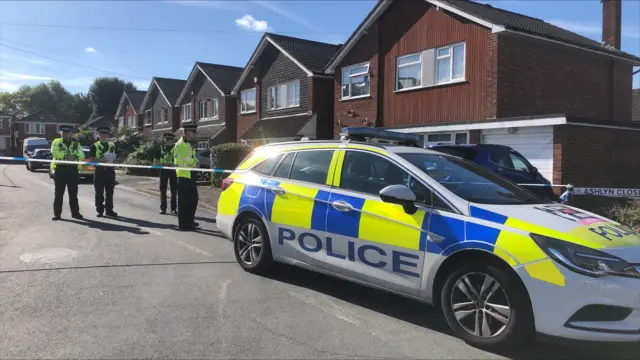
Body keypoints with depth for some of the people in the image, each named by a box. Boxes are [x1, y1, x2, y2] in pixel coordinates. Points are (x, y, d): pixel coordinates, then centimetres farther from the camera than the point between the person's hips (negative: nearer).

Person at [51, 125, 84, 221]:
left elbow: (81, 155, -1)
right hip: (60, 169, -2)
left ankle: (75, 213, 14)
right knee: (59, 193, 1)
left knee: (73, 193, 7)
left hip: (72, 170, 2)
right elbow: (54, 153, -12)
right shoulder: (56, 142, 7)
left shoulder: (76, 144, 13)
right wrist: (66, 156, -18)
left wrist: (74, 156, -20)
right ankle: (57, 214, 7)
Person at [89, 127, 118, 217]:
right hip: (99, 171, -2)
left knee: (109, 192, 7)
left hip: (110, 170, 3)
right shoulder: (94, 146, 3)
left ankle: (109, 210, 15)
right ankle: (100, 210, 9)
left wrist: (111, 160, -5)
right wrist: (100, 160, -19)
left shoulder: (112, 145, 12)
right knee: (99, 193, 1)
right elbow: (92, 159, -2)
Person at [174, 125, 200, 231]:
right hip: (183, 175, -9)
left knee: (193, 198, 14)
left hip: (190, 174, 9)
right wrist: (195, 162, -4)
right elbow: (188, 160, -19)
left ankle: (190, 220, 26)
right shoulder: (180, 144, -13)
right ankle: (183, 224, 3)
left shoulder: (189, 144, 18)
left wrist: (194, 162, -1)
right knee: (184, 201, -3)